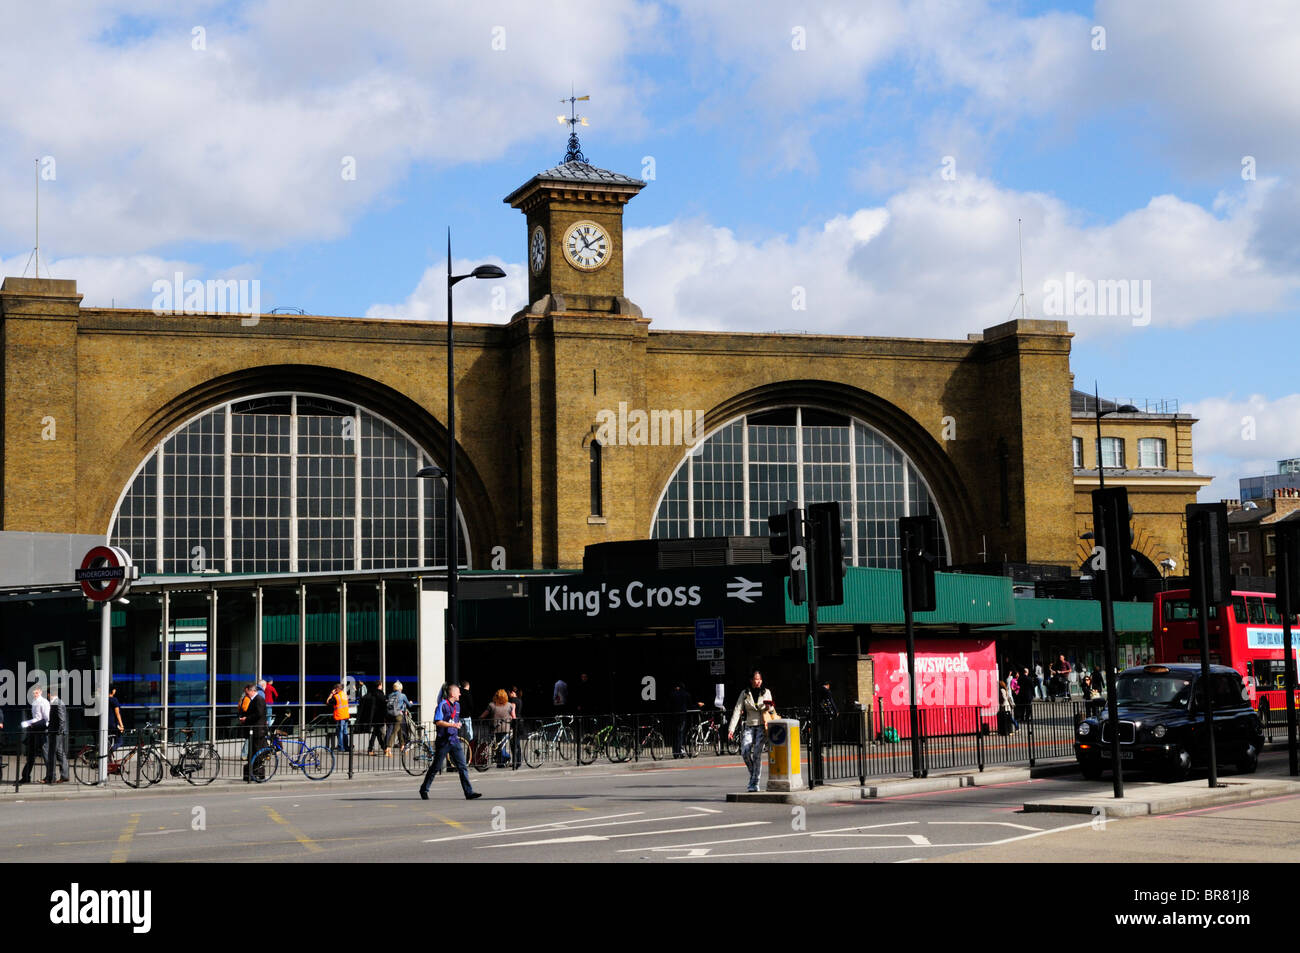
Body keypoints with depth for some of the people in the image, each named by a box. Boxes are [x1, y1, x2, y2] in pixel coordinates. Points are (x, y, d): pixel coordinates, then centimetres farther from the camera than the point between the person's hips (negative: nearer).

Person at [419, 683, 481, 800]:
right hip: (444, 741, -6)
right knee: (435, 767, 2)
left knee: (463, 766, -3)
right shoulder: (442, 705, -9)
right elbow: (438, 722, -19)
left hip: (454, 740, 6)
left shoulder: (457, 705, 15)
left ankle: (469, 792, -5)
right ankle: (424, 790, 17)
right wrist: (452, 725, -23)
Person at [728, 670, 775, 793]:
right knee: (745, 752, -14)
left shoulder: (766, 693, 9)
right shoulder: (745, 694, 7)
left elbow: (772, 712, 10)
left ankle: (754, 783, -8)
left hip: (762, 726, -1)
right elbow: (737, 711, 1)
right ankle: (753, 774, 12)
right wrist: (731, 729, -8)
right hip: (749, 726, 1)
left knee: (757, 754, -13)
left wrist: (770, 708, -16)